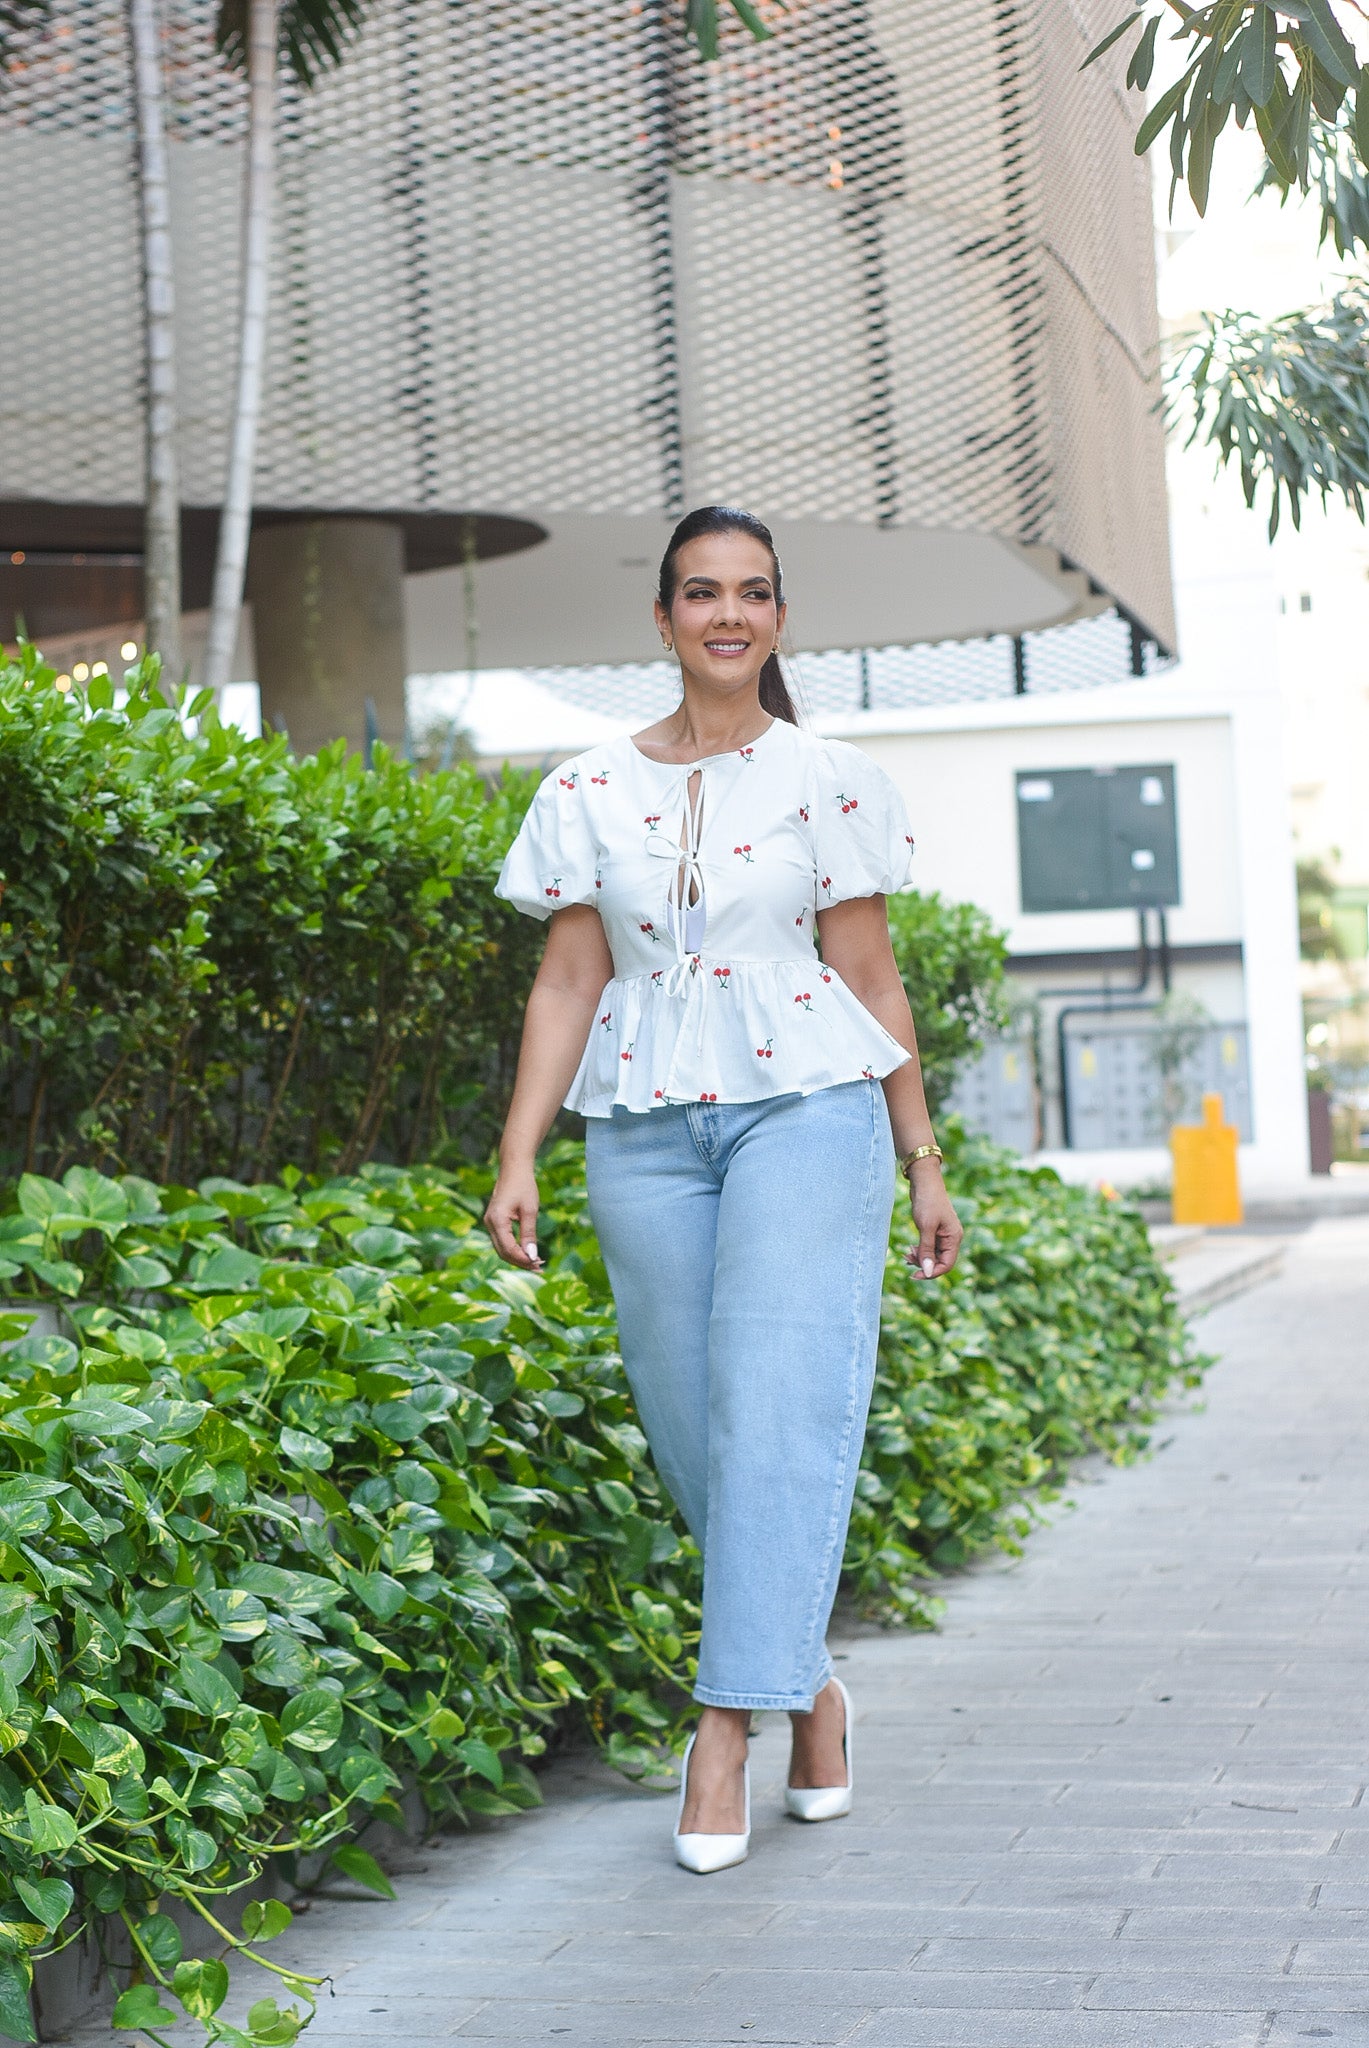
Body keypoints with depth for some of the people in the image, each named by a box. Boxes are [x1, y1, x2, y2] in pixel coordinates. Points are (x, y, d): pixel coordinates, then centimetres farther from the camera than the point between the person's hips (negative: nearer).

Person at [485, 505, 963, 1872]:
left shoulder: (827, 781, 4)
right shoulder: (588, 795, 9)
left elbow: (867, 975, 6)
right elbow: (568, 983, 8)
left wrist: (923, 1164, 5)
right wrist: (518, 1158, 0)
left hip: (806, 1108, -2)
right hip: (643, 1130, 3)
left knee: (774, 1411, -12)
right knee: (689, 1430, 4)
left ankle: (725, 1737, -12)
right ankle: (810, 1687, 24)